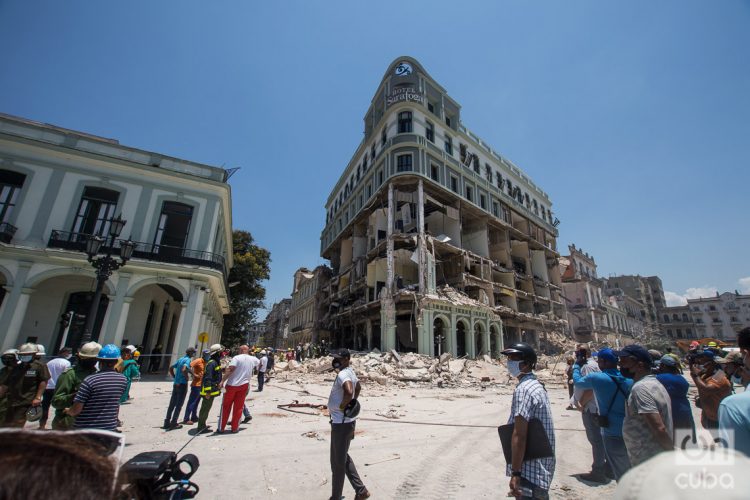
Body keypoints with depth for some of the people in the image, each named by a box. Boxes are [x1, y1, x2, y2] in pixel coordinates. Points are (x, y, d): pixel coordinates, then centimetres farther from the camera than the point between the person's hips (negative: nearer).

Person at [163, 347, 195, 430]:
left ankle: (167, 422, 18)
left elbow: (171, 368, 18)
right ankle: (173, 423, 6)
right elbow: (184, 370, -30)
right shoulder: (187, 360, -14)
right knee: (179, 405, 2)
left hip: (176, 384, 8)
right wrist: (187, 378, -14)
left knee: (172, 404, 13)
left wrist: (175, 377, 17)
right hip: (182, 384, -8)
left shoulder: (180, 359, 12)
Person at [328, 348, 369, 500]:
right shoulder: (350, 372, 8)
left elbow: (349, 392, -41)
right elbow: (358, 388, 26)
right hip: (346, 421, 10)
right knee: (343, 458, 23)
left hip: (341, 423, -10)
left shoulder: (342, 375, -22)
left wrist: (342, 406, -24)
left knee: (338, 462, 7)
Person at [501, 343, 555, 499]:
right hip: (541, 466, 9)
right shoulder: (536, 385, 9)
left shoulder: (523, 389, -22)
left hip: (530, 469, -9)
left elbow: (519, 435, -25)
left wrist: (515, 473, -22)